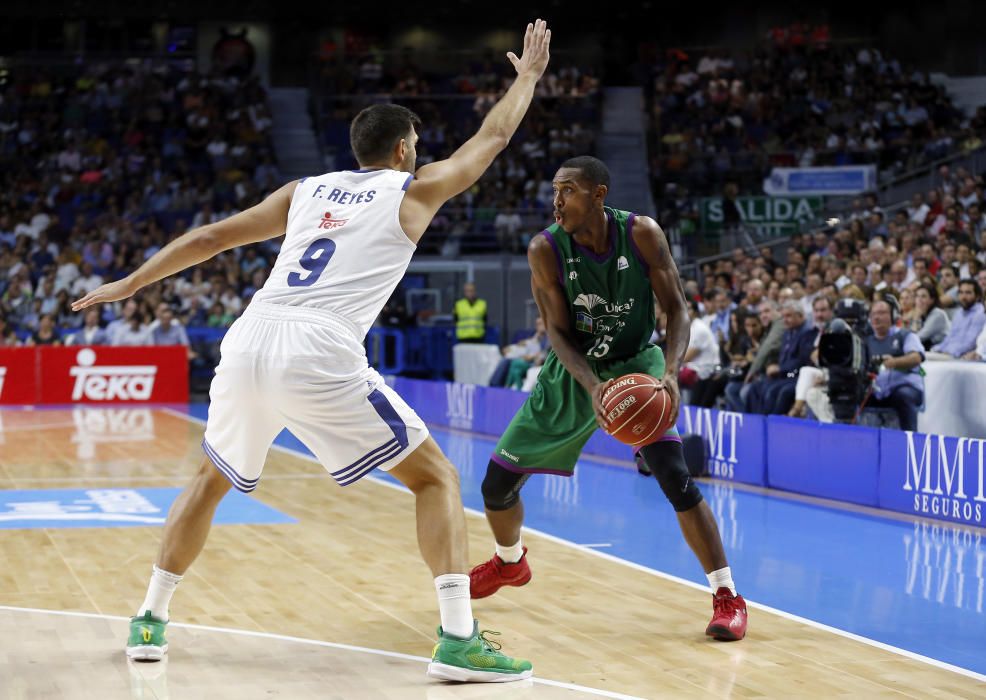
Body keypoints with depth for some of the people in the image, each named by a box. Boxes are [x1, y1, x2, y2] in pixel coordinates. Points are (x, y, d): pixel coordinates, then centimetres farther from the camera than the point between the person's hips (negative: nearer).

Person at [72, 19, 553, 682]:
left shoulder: (306, 190, 24)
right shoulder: (414, 192, 14)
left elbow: (210, 237, 26)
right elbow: (493, 137, 27)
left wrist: (128, 285, 35)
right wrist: (529, 74, 43)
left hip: (248, 345, 5)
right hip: (319, 359, -5)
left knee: (212, 480, 30)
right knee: (437, 477, 7)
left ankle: (149, 621, 32)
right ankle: (459, 639, -6)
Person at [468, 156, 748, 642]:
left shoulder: (642, 234, -20)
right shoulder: (545, 250, -18)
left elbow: (677, 310, -14)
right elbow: (558, 332, -16)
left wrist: (670, 373, -32)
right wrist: (592, 386, -34)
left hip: (635, 362, -2)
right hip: (573, 371, 2)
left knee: (674, 474, -26)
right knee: (497, 483, 6)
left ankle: (727, 597, -15)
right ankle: (509, 563, 40)